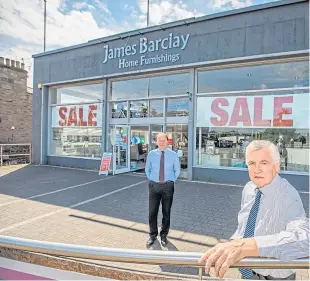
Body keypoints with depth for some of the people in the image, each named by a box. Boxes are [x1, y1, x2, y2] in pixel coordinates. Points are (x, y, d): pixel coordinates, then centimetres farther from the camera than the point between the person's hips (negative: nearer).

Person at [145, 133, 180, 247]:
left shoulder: (173, 155, -3)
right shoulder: (151, 154, -1)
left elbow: (177, 170, 9)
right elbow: (147, 170, 12)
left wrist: (171, 181, 5)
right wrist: (151, 180, 7)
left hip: (168, 186, 0)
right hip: (154, 185, 1)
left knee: (166, 212, 10)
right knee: (152, 212, 5)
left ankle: (164, 235, 30)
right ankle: (153, 235, 26)